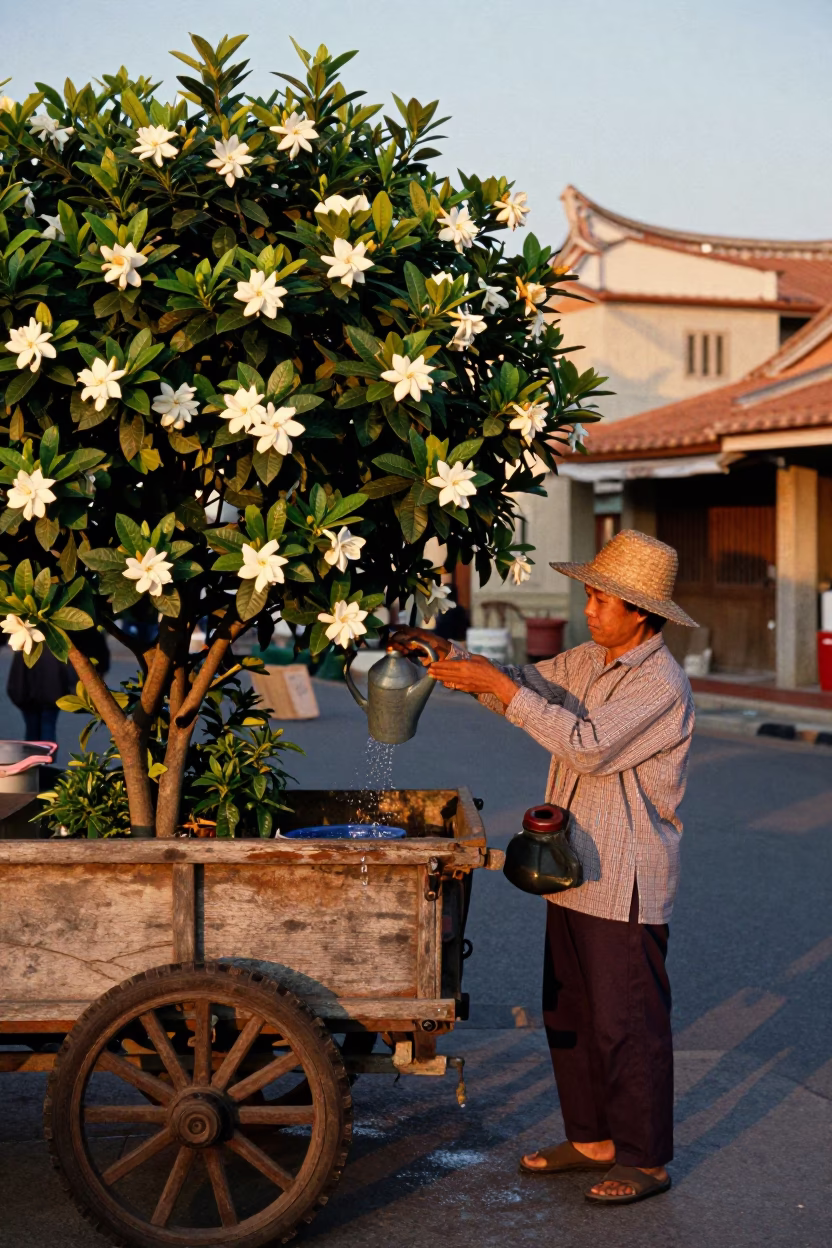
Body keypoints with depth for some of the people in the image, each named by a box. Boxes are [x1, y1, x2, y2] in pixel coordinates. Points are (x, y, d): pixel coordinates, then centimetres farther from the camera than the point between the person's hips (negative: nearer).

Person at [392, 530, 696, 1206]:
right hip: (575, 872, 9)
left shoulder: (662, 685, -19)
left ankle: (647, 1160, 12)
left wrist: (500, 688, -26)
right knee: (569, 1013, 15)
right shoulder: (588, 661, 9)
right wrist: (450, 656, -1)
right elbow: (526, 682, 16)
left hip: (626, 885, -9)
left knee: (627, 1023, -1)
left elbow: (586, 743, -26)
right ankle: (592, 1139, 28)